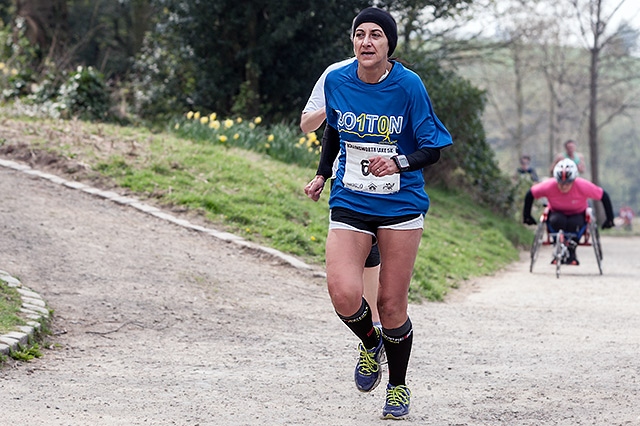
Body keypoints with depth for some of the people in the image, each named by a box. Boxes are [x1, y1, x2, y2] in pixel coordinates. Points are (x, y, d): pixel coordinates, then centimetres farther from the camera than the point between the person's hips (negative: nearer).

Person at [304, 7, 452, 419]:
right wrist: (322, 174, 23)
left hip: (401, 204, -2)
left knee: (391, 303, 1)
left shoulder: (408, 85, -11)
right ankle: (370, 345, 17)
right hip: (349, 204, 2)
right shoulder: (337, 81, -2)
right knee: (344, 295, -17)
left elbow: (433, 149, -8)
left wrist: (399, 163, -26)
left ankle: (399, 386, 26)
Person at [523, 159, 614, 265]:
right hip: (557, 213, 0)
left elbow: (604, 196, -19)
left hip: (578, 214, 0)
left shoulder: (583, 186, -30)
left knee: (574, 223, -34)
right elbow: (530, 194, -12)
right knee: (556, 221, -35)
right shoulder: (548, 186, -28)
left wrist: (609, 219, -15)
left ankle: (571, 253, -10)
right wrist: (526, 216, -7)